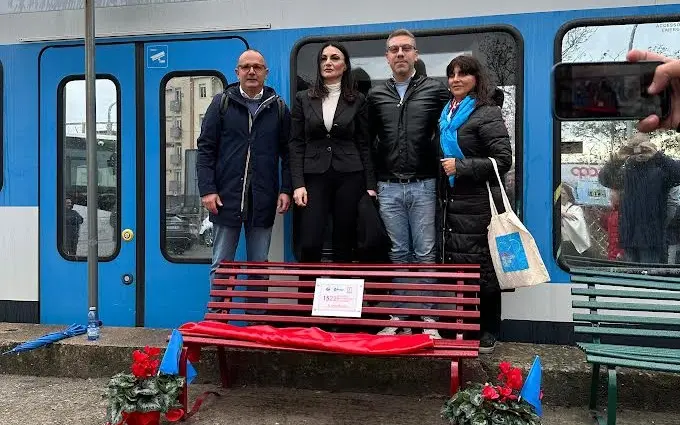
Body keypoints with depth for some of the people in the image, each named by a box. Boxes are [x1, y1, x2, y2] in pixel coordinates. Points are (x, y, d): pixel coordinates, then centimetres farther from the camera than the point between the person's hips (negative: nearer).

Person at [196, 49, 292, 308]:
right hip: (226, 197, -1)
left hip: (263, 200, 1)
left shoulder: (278, 107, 8)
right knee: (221, 266, 7)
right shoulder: (222, 103, 4)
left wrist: (286, 189, -1)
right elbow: (205, 148, 1)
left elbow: (287, 152, 9)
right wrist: (207, 190, -7)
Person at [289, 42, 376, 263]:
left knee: (344, 245, 4)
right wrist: (298, 184, -7)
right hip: (315, 177, 0)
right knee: (309, 245, -9)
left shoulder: (357, 100, 6)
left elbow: (364, 145, 6)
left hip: (350, 177, 0)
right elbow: (296, 144, 3)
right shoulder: (303, 99, 7)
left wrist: (370, 185, 0)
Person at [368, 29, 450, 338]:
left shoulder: (435, 90, 3)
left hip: (423, 186, -2)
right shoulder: (376, 95, 10)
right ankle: (399, 318, 17)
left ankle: (427, 319, 12)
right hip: (388, 188, 2)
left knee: (425, 253, 2)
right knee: (398, 253, 8)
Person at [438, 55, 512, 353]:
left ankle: (487, 334, 13)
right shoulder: (447, 113, 16)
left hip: (478, 204, -7)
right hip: (452, 202, 8)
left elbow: (503, 160, -13)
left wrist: (460, 167, -15)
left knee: (480, 268, -1)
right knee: (452, 265, 11)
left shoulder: (487, 113, -6)